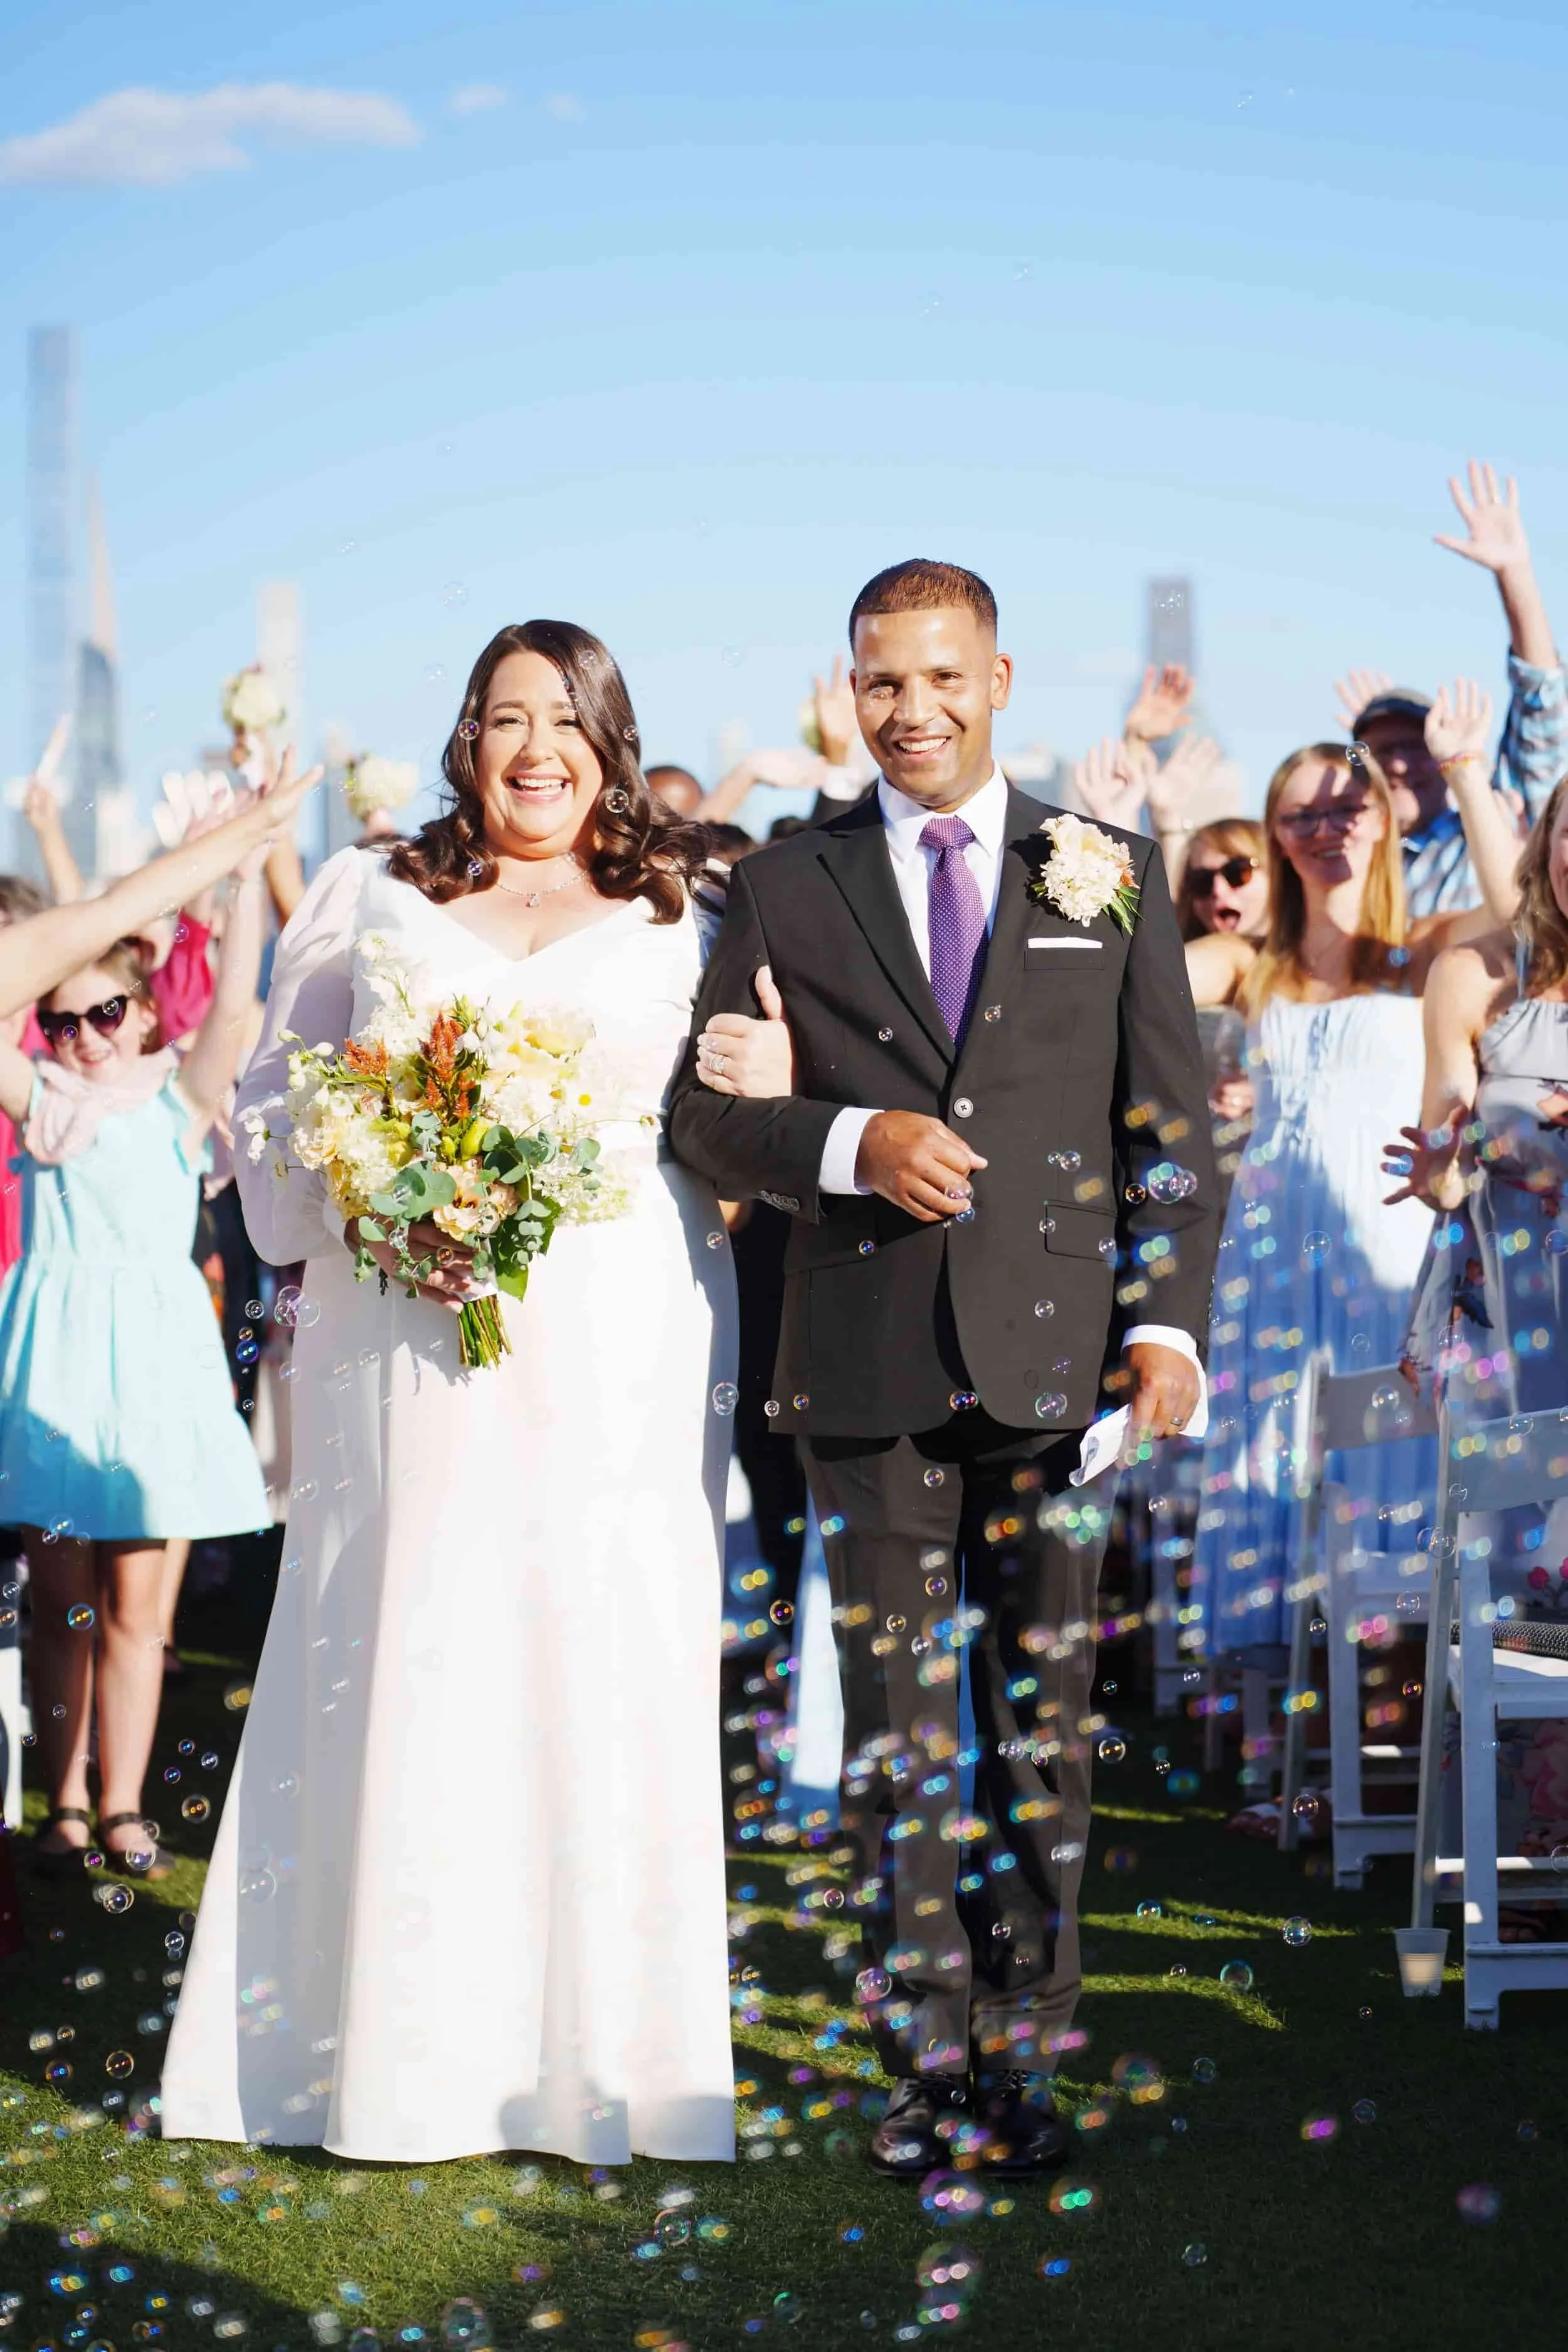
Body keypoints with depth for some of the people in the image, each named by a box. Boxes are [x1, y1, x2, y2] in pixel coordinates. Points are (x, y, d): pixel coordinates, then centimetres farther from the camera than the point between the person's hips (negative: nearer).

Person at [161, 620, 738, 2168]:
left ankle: (599, 2052, 6)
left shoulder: (681, 917, 14)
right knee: (399, 1668, -2)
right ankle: (396, 2047, 7)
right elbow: (276, 1100, 10)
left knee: (606, 1671, -3)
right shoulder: (369, 898, 15)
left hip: (618, 1354, 0)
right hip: (408, 1341, 0)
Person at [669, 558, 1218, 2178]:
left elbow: (1170, 1121, 7)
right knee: (894, 1728, 3)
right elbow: (705, 1112, 6)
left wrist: (1166, 1319, -3)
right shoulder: (786, 889, 8)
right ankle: (923, 2060, 12)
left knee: (1042, 1724, 5)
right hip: (870, 1371, 0)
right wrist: (854, 1144, -13)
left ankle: (1019, 2056, 15)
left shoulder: (1111, 875, 9)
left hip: (1057, 1360, 0)